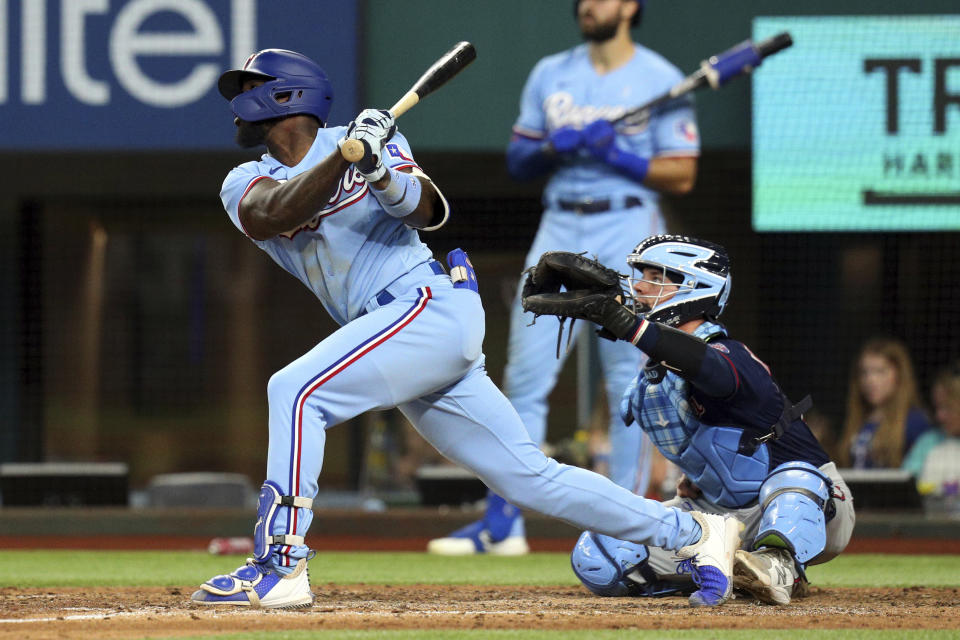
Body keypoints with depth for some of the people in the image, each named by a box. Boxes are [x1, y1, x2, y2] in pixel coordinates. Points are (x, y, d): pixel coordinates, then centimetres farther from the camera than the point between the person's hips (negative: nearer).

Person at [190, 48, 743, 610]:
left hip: (434, 307, -6)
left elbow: (427, 211, -11)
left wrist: (382, 176, -31)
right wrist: (344, 157, -25)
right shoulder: (247, 184, 13)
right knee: (531, 477, 4)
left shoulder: (373, 140, 4)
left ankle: (279, 566, -27)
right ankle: (695, 534, 11)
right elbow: (275, 215, -12)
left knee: (295, 391, -23)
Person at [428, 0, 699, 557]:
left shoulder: (661, 80, -1)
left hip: (629, 228, -4)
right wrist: (556, 147, -7)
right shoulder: (551, 75, 13)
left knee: (629, 385, -5)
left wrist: (618, 155, -17)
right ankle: (503, 524, 1)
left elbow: (683, 175, -5)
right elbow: (518, 161, 13)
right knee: (525, 375, -1)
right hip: (560, 229, 4)